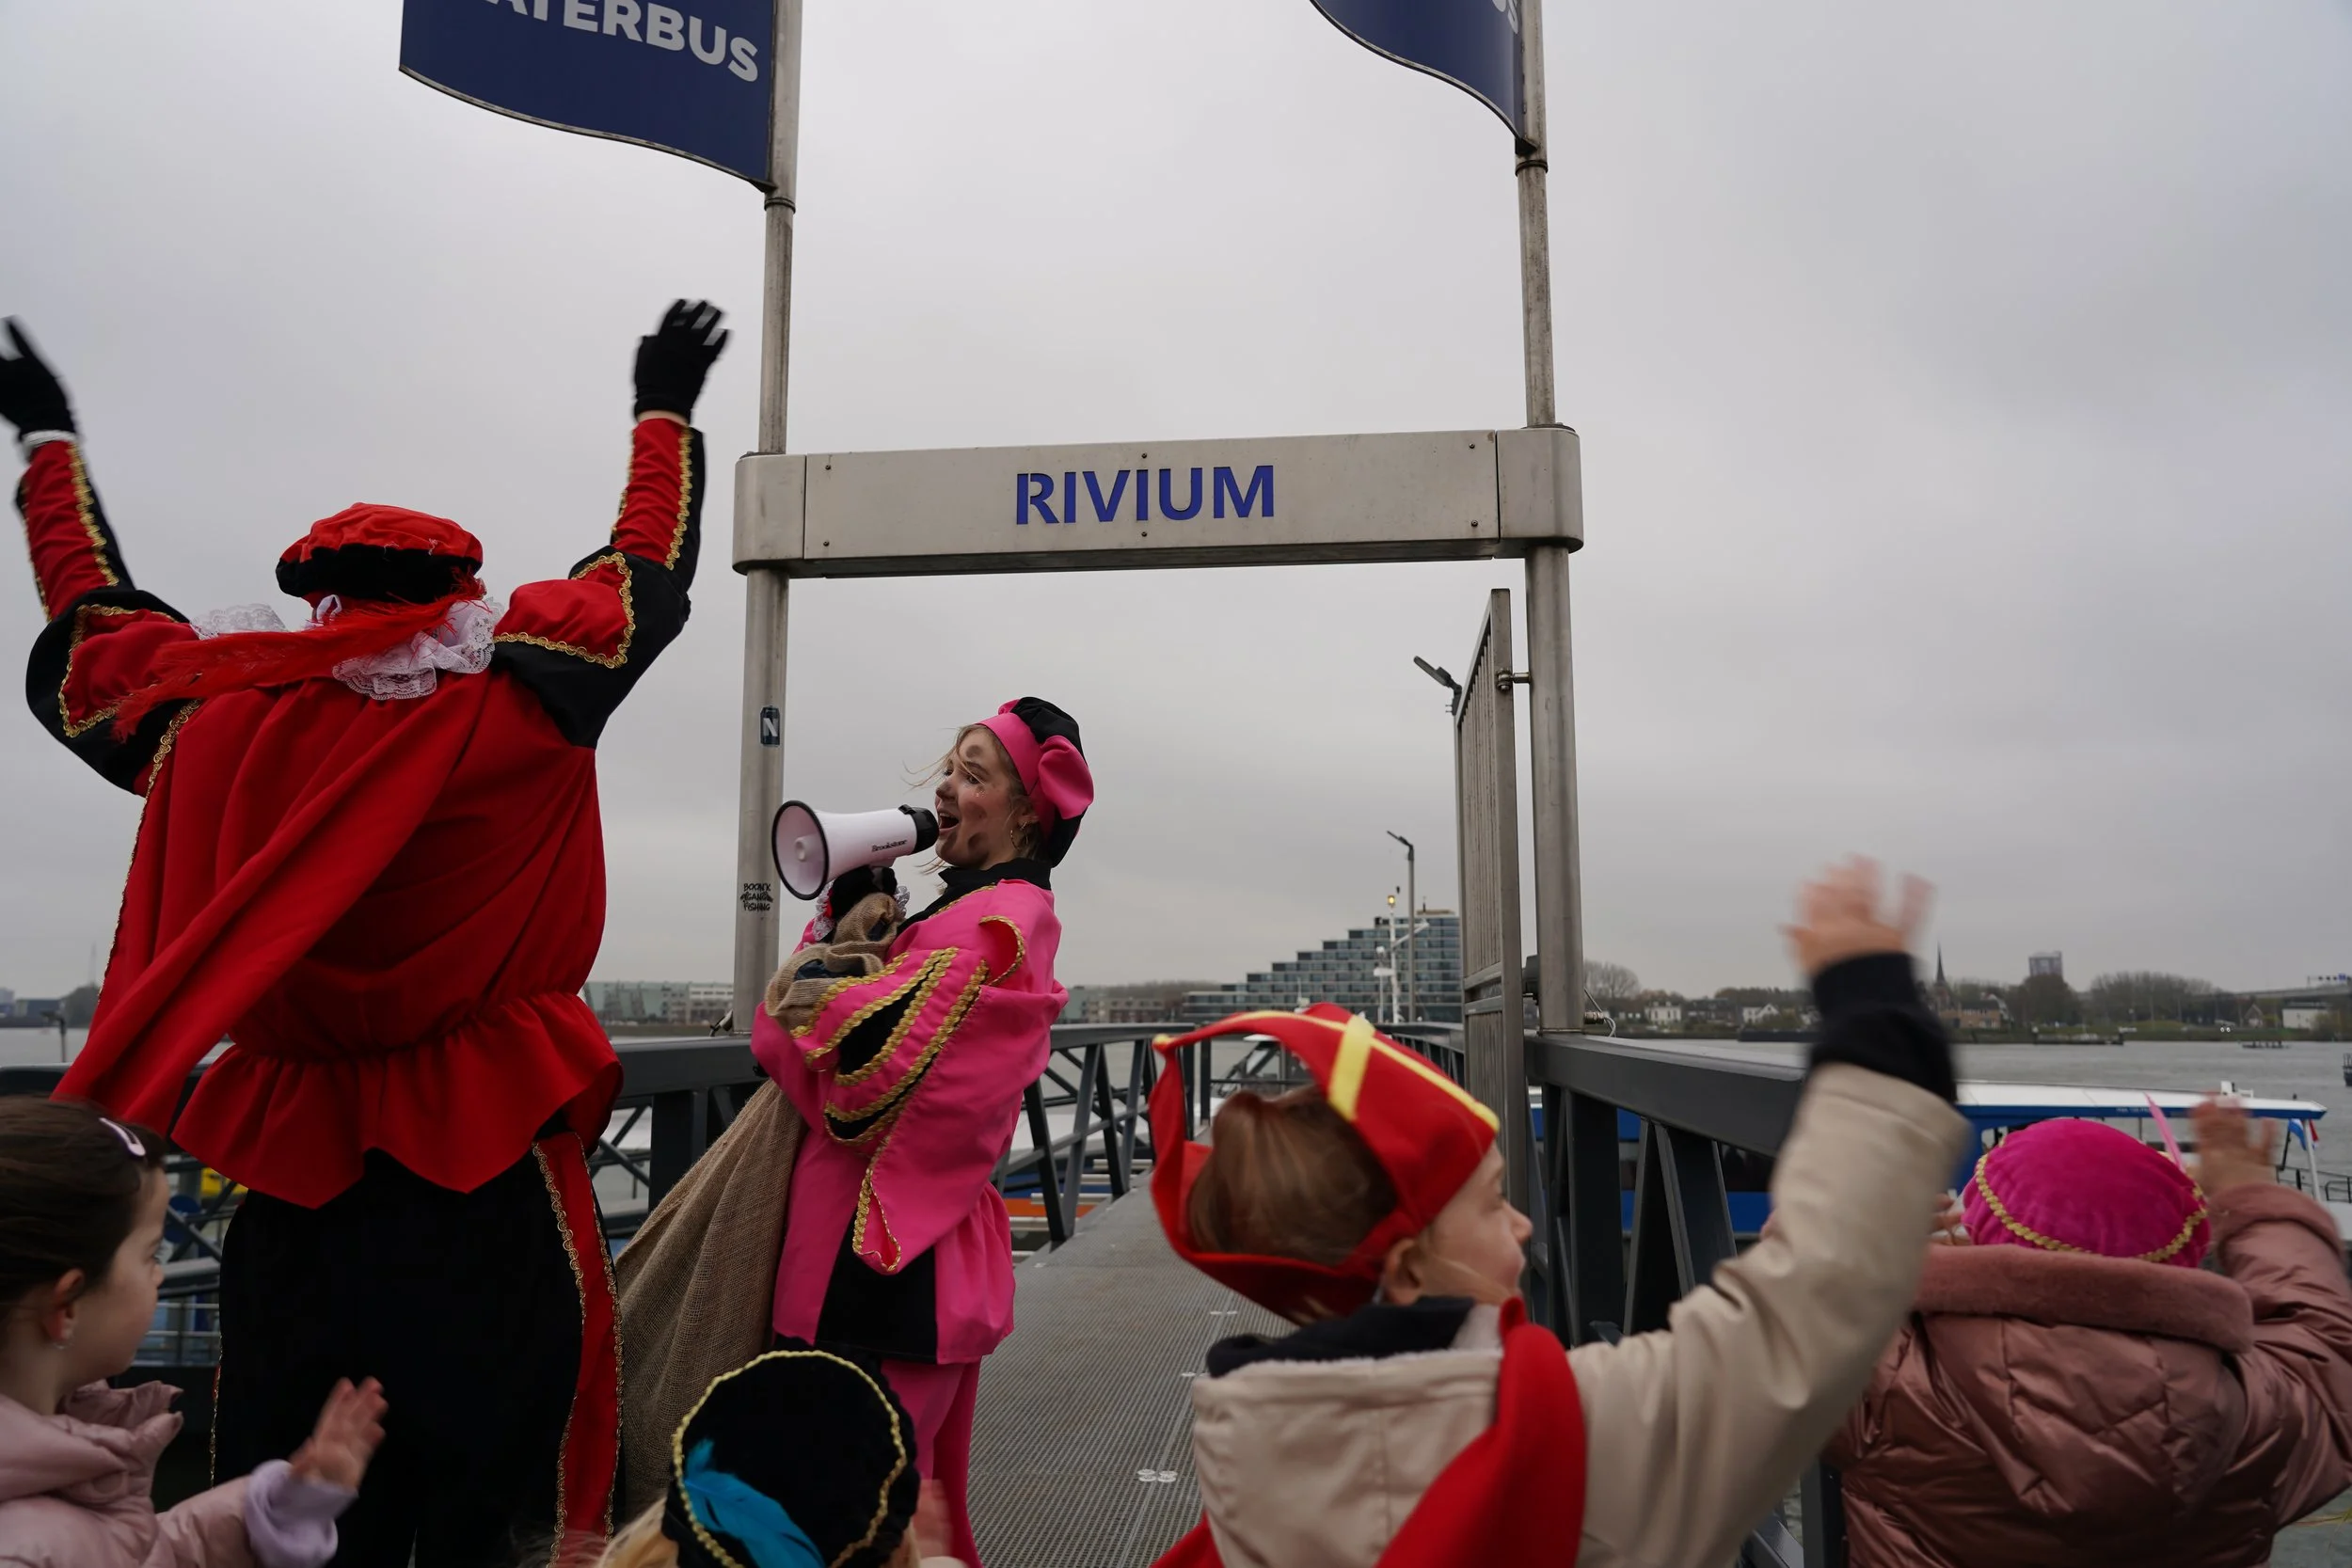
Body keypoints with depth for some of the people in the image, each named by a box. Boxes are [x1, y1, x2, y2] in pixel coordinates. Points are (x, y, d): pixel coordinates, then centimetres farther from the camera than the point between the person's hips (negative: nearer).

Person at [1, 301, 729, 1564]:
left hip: (291, 1173, 4)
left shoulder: (218, 714, -2)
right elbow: (650, 566, 4)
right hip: (484, 1173, -3)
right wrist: (665, 408, 19)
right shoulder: (516, 699, -11)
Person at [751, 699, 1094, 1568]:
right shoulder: (959, 910, 14)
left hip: (886, 1263, -9)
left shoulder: (1000, 922, -15)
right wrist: (850, 910, -1)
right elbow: (783, 1027, 13)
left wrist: (817, 984, -7)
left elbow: (870, 1057, -24)